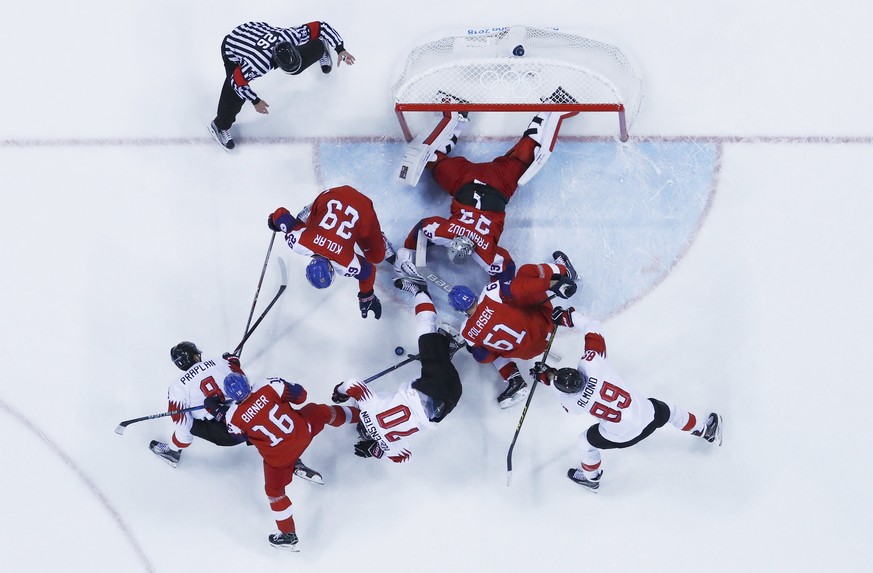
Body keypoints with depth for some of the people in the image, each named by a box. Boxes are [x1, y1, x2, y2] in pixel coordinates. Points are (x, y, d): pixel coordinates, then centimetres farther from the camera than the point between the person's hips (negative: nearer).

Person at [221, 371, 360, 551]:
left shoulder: (234, 417, -19)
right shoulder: (268, 387, -19)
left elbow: (240, 435, 3)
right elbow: (300, 396, -8)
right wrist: (284, 385, 10)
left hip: (278, 455, -2)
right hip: (303, 432, 2)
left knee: (275, 491, 20)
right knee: (324, 412, 31)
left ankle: (289, 537, 30)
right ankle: (359, 415, 58)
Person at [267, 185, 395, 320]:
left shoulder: (348, 266, -31)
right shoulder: (296, 241, -29)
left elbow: (368, 272, -11)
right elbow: (280, 213, -17)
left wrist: (366, 297, 5)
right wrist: (273, 219, 8)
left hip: (361, 208, -2)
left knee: (375, 256, 3)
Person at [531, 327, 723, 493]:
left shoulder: (572, 402, -23)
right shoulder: (591, 363, -25)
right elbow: (593, 330, -10)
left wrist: (547, 377, 6)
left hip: (622, 437, -2)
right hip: (648, 412, 2)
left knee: (586, 442, 25)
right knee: (670, 411, 35)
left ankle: (591, 478, 52)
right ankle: (706, 430, 57)